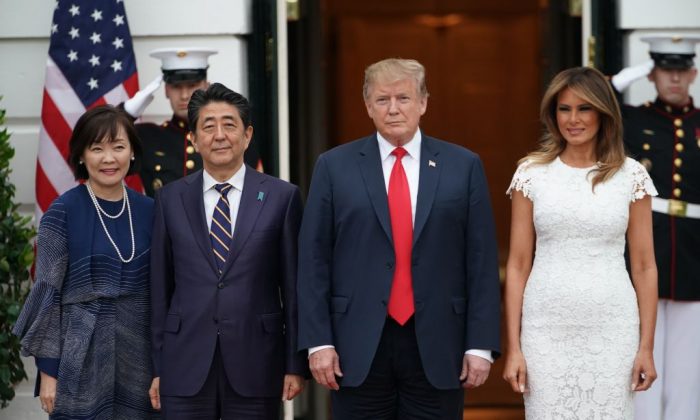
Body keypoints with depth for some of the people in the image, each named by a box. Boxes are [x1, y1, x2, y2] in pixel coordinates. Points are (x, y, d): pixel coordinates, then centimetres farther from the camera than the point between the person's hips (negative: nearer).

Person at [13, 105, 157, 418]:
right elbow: (47, 292, -6)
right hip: (81, 359, -4)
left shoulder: (148, 211, 6)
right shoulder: (63, 212, -6)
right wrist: (48, 369, -9)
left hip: (137, 357, 4)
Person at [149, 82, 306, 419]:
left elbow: (294, 287, 2)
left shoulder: (282, 197, 2)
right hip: (185, 366, 1)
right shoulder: (171, 199, 6)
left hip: (255, 365, -1)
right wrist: (157, 368, 5)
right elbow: (160, 288, 7)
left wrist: (296, 365, 0)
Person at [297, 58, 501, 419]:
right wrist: (318, 341, -5)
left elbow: (481, 263, 2)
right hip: (359, 347, 0)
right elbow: (313, 261, 2)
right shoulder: (334, 167, 4)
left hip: (437, 347, 0)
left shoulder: (463, 166, 5)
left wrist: (480, 345, -3)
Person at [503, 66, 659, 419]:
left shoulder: (631, 175, 2)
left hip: (612, 331, 0)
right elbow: (517, 265, 3)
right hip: (546, 330, 0)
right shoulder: (532, 172, 3)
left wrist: (646, 347, 0)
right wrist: (513, 347, -2)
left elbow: (644, 266, 4)